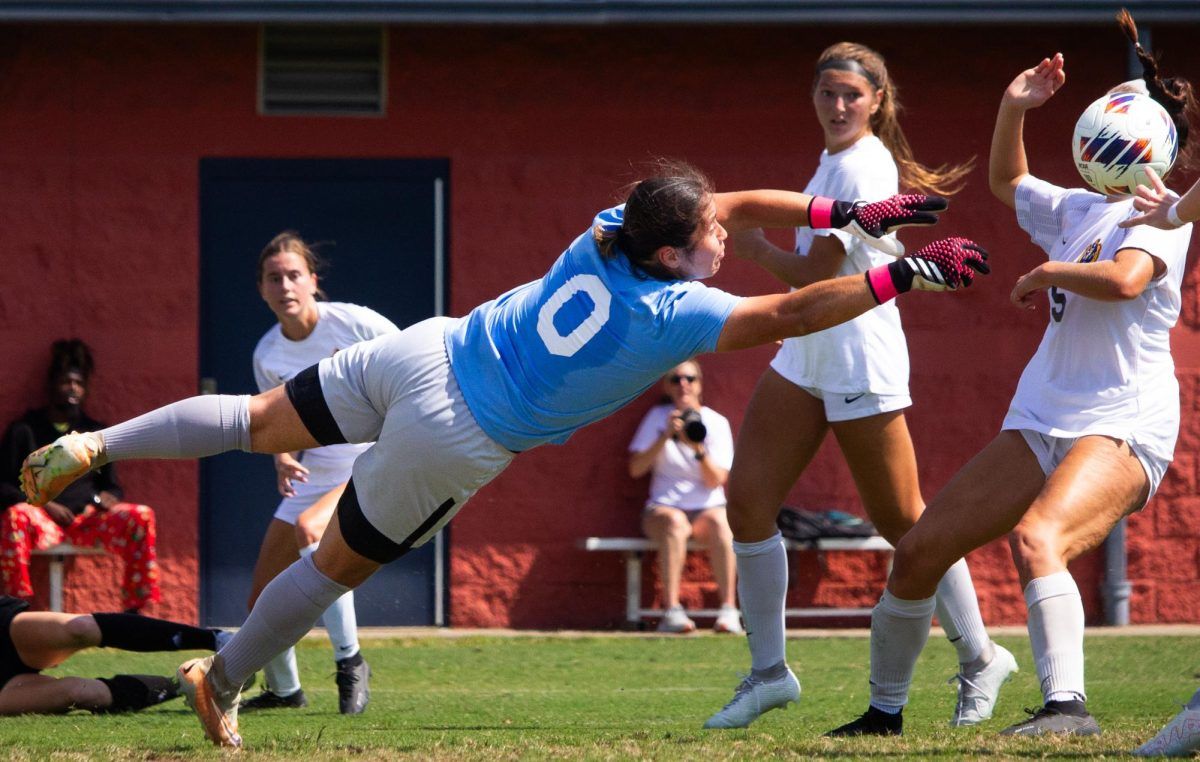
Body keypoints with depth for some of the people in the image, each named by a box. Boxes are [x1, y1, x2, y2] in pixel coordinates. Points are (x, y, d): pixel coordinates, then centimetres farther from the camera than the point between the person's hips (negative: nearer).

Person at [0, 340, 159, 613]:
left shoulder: (96, 433, 20)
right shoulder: (24, 431, 10)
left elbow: (113, 487, 21)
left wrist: (107, 498, -5)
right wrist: (43, 505, -12)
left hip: (86, 521, 3)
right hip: (41, 519, -3)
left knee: (141, 517, -25)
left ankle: (134, 610, -22)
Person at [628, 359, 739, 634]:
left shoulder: (716, 423, 4)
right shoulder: (657, 418, 6)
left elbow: (716, 480, -5)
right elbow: (636, 469, -4)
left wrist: (698, 449, -22)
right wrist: (665, 437, -15)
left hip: (707, 508, 1)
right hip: (664, 507, -1)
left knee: (719, 522, -35)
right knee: (675, 523, -36)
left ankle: (728, 609, -37)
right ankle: (671, 610, -44)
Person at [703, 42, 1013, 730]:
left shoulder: (863, 169, -17)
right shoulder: (836, 159, 12)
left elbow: (815, 272, -18)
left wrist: (755, 247, -4)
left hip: (860, 365, -9)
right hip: (805, 356, 9)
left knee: (901, 520, -1)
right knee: (748, 499, 0)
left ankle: (981, 659, 14)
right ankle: (769, 670, 7)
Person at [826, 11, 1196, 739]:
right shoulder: (1079, 209, 18)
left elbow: (1124, 278, -27)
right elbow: (1008, 181, 38)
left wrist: (1043, 274, -11)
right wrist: (1014, 109, 23)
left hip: (1123, 425, -9)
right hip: (1042, 422, 9)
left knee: (1035, 536, -37)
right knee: (921, 548, 3)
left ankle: (1068, 706, -44)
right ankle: (885, 709, 18)